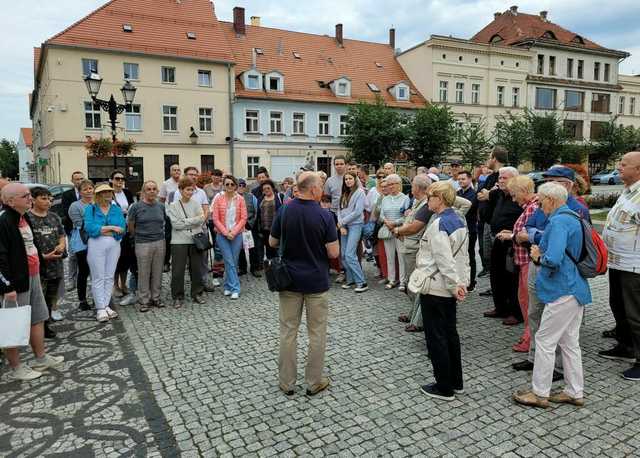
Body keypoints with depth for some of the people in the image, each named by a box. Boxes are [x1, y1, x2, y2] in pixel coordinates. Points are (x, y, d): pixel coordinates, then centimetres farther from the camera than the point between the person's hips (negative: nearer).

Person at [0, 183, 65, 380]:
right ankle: (16, 368, 18)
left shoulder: (22, 218, 12)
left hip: (32, 278, 10)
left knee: (38, 319, 18)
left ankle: (41, 358, 32)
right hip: (16, 283, -10)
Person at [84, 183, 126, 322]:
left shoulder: (116, 209, 9)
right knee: (98, 277, 0)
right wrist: (111, 228, -12)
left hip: (114, 245, 3)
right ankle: (100, 309, 5)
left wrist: (100, 230, -11)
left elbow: (122, 228, -5)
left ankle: (106, 305, 16)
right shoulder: (90, 209, 2)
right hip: (96, 245, -3)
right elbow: (89, 228, -13)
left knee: (110, 277, 8)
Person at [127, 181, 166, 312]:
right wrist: (138, 237, 11)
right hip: (143, 244, -3)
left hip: (160, 242, 3)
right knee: (144, 273, 3)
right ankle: (143, 300, 13)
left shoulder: (161, 206, 6)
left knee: (157, 272, 9)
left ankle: (156, 297, 22)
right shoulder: (136, 207, -5)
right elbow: (130, 226, 3)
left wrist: (159, 234, 14)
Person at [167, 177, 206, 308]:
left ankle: (197, 294, 24)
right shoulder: (173, 206, -1)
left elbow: (201, 219, -6)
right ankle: (177, 297, 15)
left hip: (195, 240, 2)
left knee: (197, 268, 10)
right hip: (179, 242, -2)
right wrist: (194, 220, -9)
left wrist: (184, 222, -12)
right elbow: (176, 224, -11)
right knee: (178, 271, 2)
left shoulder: (196, 203, 5)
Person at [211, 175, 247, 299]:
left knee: (233, 262, 6)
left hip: (236, 235, 1)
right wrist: (226, 232, -10)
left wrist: (234, 232, -9)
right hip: (222, 235, -1)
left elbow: (243, 218, -1)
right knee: (229, 262, -5)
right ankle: (235, 289, -1)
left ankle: (228, 286, 22)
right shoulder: (218, 199, -1)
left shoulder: (240, 199, 1)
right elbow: (215, 219, -2)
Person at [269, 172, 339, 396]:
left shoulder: (284, 212, -5)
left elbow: (272, 243, 6)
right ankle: (314, 382, 20)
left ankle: (287, 382, 21)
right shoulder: (324, 215, -14)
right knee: (317, 333, 10)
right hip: (316, 282, -3)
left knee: (288, 331, 12)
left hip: (289, 280, 3)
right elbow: (334, 253, -13)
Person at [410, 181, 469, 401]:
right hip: (449, 287, 9)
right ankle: (456, 381, 30)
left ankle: (444, 388, 14)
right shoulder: (459, 220, 8)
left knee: (436, 337, 3)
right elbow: (464, 255, 11)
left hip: (435, 287, -9)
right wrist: (462, 282, 9)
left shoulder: (439, 224, -20)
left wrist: (455, 285, -18)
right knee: (450, 333, 18)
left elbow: (444, 260, -24)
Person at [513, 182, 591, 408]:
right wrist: (540, 252, 8)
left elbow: (553, 260, -29)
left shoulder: (559, 221, -19)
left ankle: (540, 393, 13)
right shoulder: (573, 218, 13)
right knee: (569, 342, 17)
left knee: (544, 340, 1)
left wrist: (538, 257, -9)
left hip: (563, 292, -10)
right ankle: (575, 392, 27)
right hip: (576, 289, 10)